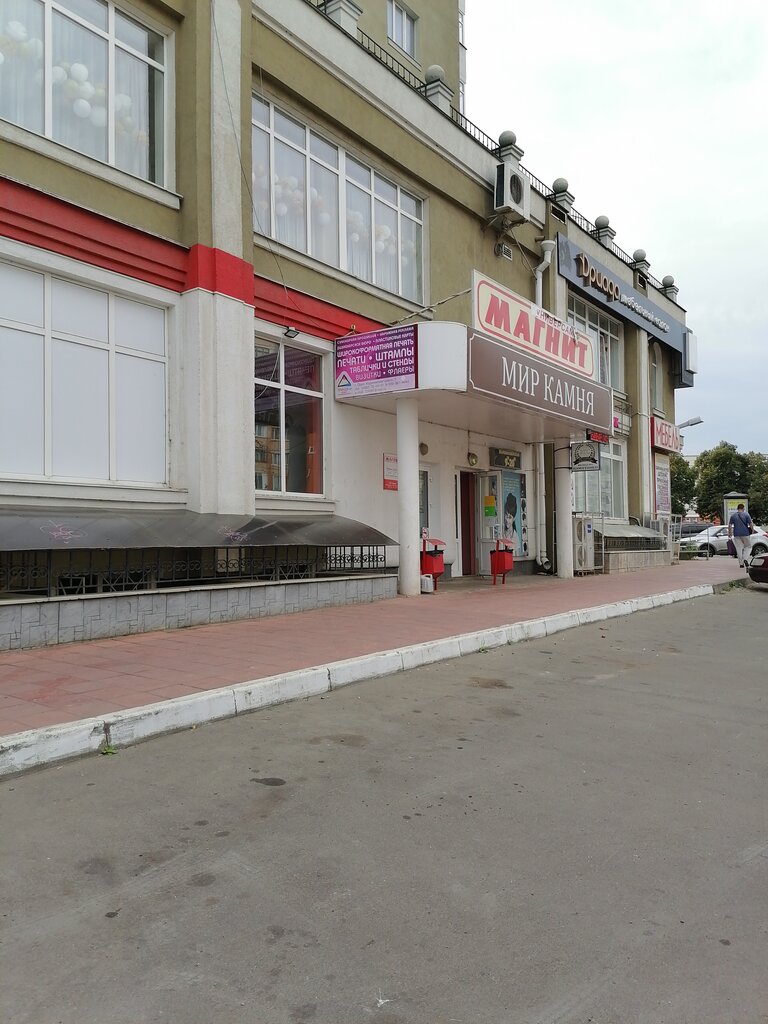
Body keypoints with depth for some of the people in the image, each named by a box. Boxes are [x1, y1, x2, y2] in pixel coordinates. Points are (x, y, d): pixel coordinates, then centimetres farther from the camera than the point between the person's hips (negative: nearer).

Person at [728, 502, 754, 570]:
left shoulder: (733, 515, 5)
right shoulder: (746, 514, -3)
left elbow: (729, 525, 5)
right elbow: (750, 524, -8)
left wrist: (730, 533, 12)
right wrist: (752, 530, 8)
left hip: (736, 534, 2)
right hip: (745, 534, -2)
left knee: (739, 549, 6)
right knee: (747, 546, 14)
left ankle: (741, 564, 7)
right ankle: (745, 559, -7)